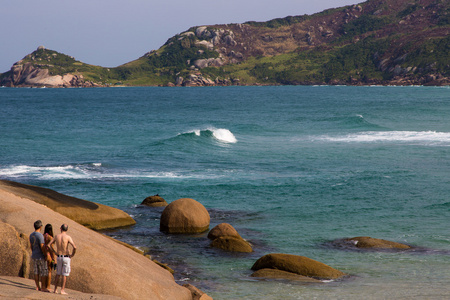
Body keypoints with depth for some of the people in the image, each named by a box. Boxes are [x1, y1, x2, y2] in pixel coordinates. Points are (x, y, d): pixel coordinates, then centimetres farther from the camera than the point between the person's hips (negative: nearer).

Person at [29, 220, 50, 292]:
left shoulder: (31, 235, 7)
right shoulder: (40, 235, -19)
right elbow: (42, 247, -21)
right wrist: (46, 255, -13)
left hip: (34, 256, 8)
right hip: (40, 256, -8)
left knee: (36, 272, 10)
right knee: (44, 272, -1)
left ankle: (37, 287, 12)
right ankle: (43, 287, 0)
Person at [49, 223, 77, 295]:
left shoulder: (56, 236, 0)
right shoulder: (68, 237, -13)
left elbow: (49, 245, 2)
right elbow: (74, 247, -24)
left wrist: (54, 252, 11)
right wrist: (72, 254, -7)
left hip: (58, 257, 4)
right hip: (66, 258, -4)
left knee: (58, 274, 16)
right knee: (64, 275, 3)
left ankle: (55, 289, 16)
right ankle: (62, 290, 1)